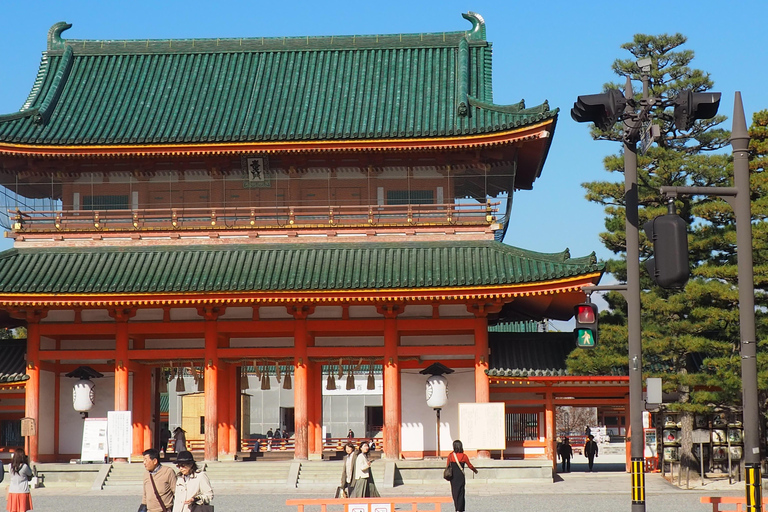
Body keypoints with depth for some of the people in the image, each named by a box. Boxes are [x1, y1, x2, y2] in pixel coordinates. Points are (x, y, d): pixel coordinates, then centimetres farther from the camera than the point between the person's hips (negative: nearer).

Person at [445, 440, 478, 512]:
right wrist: (475, 470, 25)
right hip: (461, 476, -2)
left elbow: (447, 465, 8)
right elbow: (470, 465, 6)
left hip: (453, 477, 2)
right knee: (460, 493, 2)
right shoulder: (464, 456, -6)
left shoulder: (450, 456, -3)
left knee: (454, 492, 12)